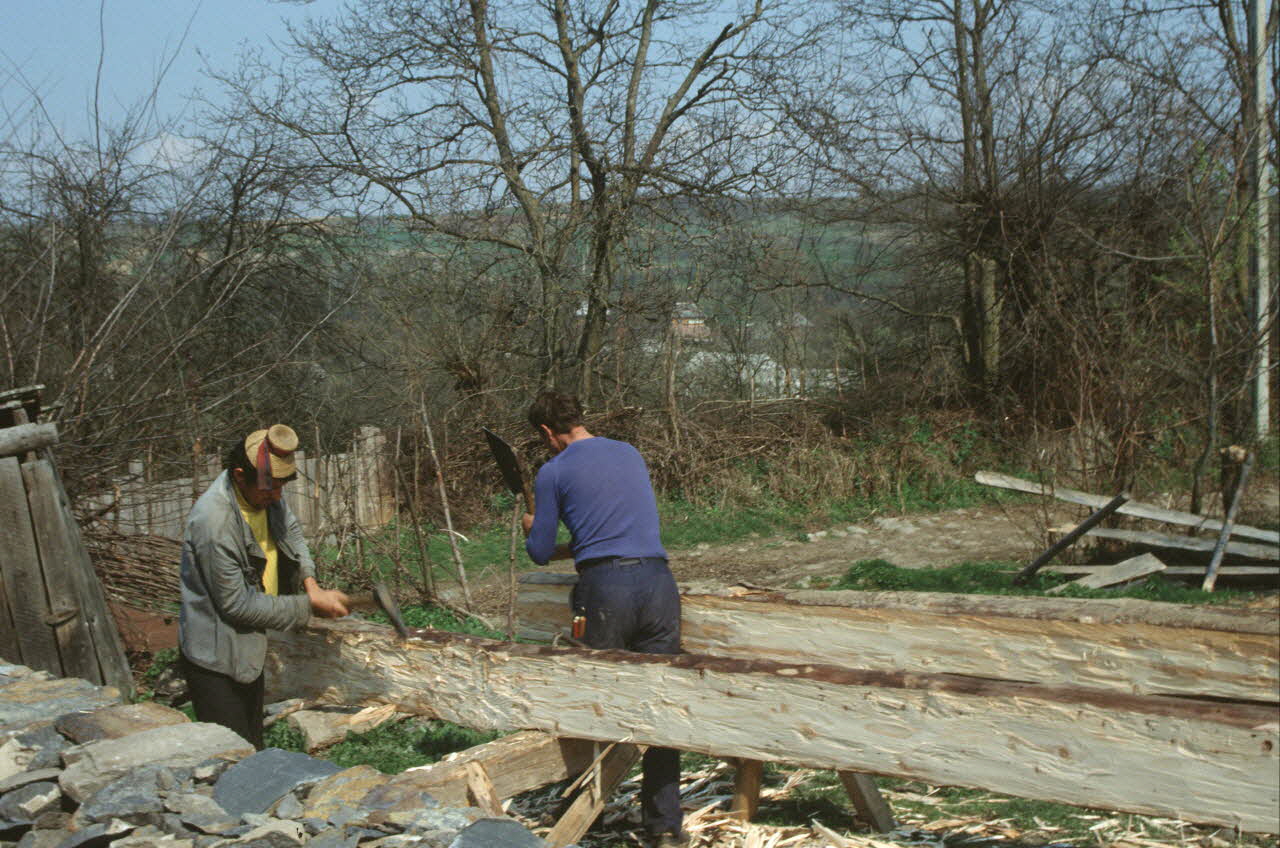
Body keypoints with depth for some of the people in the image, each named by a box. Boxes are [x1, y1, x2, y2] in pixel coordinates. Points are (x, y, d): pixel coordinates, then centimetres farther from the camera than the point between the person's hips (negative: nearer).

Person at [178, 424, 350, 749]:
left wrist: (310, 581, -2)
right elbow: (237, 604, -23)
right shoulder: (213, 521, -30)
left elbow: (290, 529, 16)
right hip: (216, 662, -9)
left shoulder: (265, 495, -5)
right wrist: (309, 606, -16)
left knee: (253, 750, 20)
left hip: (249, 653, 9)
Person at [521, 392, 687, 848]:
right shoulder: (630, 454, 20)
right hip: (658, 581, 4)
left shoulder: (553, 472, 4)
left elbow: (539, 553, 9)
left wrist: (533, 531, 32)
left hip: (605, 587, -4)